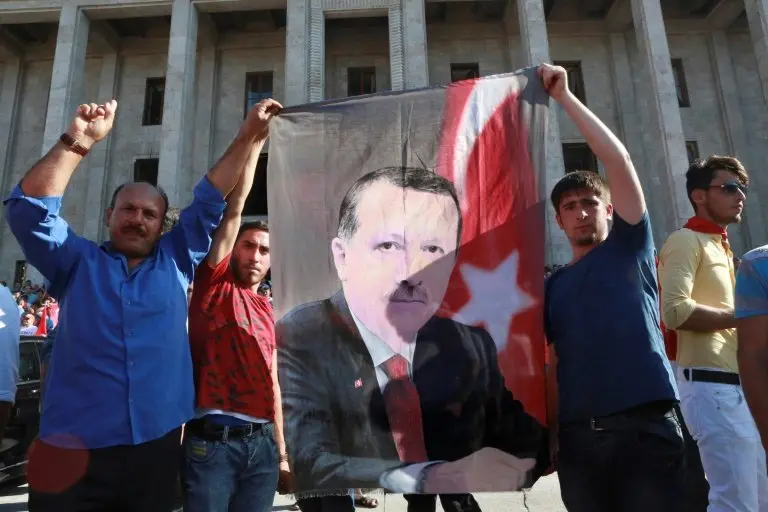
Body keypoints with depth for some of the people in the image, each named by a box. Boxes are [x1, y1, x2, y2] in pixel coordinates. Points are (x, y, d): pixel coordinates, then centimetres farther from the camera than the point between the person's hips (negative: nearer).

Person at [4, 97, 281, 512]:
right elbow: (28, 208, -6)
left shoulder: (176, 262, 10)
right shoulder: (77, 262, 7)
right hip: (73, 453, -1)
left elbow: (210, 200, 7)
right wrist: (79, 140, -12)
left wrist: (247, 135, 4)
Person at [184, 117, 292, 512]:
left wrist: (282, 453, 13)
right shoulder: (214, 284, 1)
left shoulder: (269, 312, 13)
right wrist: (254, 141, -7)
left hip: (261, 443, 5)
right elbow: (233, 209, -7)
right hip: (212, 440, -5)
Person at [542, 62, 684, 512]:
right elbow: (553, 365, 13)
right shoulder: (553, 285, 14)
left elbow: (619, 160, -3)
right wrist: (550, 434, 4)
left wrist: (566, 97, -2)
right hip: (579, 433, 3)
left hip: (645, 425, -3)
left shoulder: (630, 247, 8)